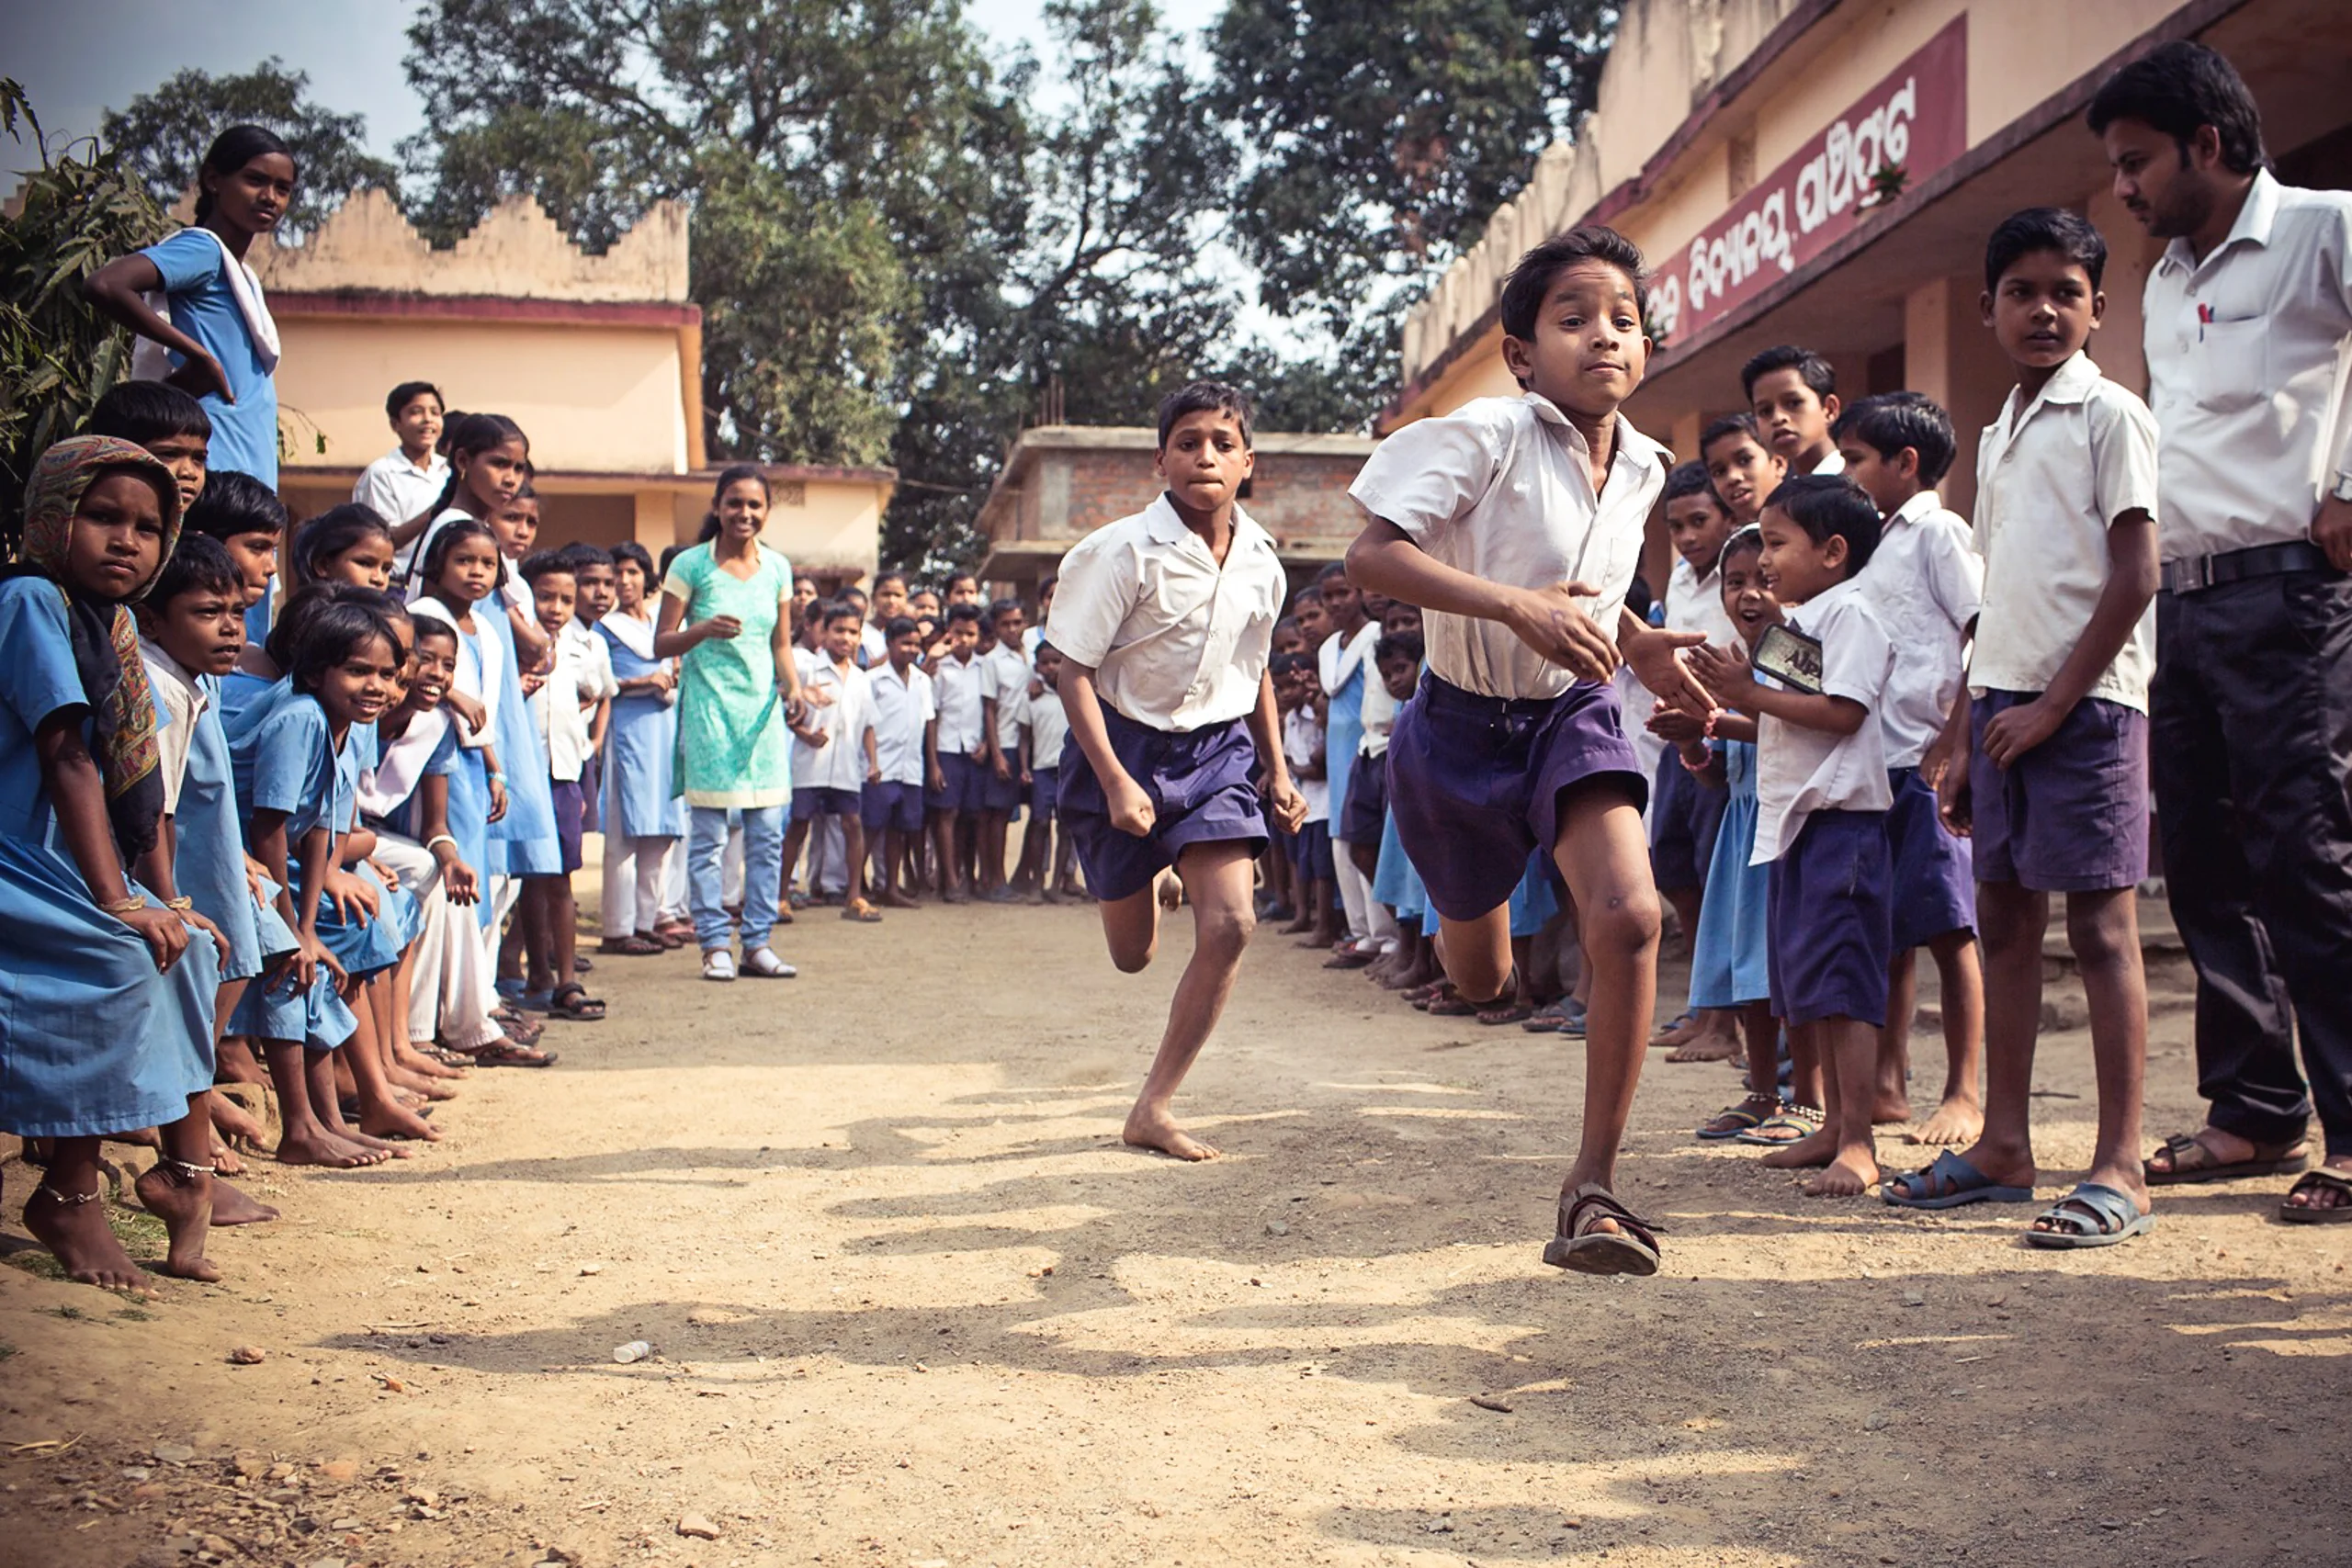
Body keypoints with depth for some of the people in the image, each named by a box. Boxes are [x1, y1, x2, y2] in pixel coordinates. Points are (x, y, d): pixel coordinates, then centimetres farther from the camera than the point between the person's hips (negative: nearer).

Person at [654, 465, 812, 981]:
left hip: (763, 707, 4)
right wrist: (704, 630, -20)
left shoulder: (777, 567, 10)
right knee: (708, 833, -3)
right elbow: (662, 643, -2)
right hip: (709, 706, -4)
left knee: (767, 832, 2)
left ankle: (757, 943, 9)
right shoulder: (691, 565, -2)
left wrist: (792, 687, -1)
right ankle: (714, 944, 4)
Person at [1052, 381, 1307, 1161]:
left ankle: (1154, 1109, -2)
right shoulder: (1123, 551, -17)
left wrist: (1278, 768, 14)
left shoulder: (1262, 561, -1)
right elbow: (1073, 669, -16)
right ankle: (1147, 880, 51)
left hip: (1217, 750, 3)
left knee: (1230, 923, -16)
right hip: (1126, 745, -3)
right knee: (1131, 955, 10)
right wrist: (1115, 781, -24)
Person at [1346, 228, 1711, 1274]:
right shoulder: (1487, 435, -20)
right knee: (1481, 983, 14)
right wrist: (1522, 608, -37)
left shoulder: (1642, 468, -1)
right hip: (1463, 723, -3)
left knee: (1630, 917, -25)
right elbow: (1371, 556, -30)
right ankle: (1473, 919, 57)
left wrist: (1638, 644, 4)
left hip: (1574, 714, 3)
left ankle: (1595, 1180, -12)